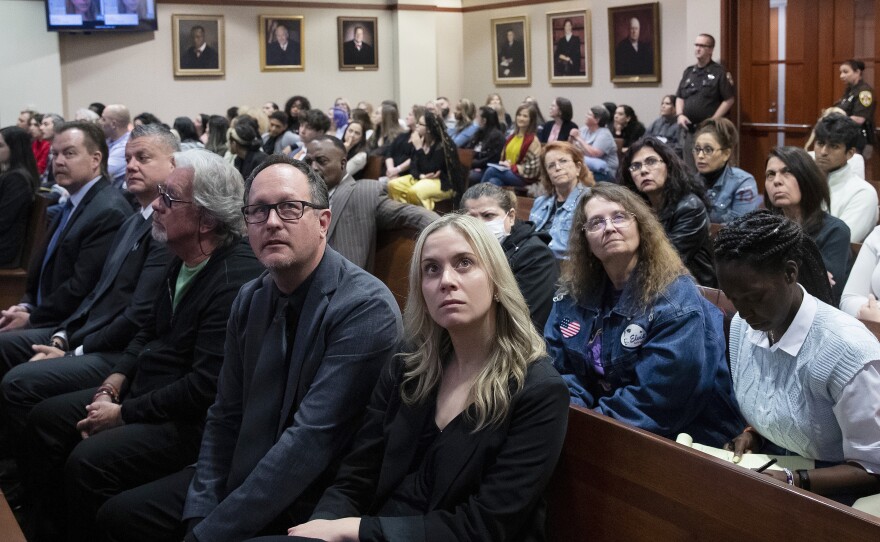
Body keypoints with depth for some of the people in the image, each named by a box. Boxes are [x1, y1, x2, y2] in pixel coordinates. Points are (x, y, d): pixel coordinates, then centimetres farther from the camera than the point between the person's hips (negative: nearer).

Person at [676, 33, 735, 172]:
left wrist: (712, 121, -13)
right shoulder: (688, 72, 14)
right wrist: (680, 115, 0)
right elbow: (679, 97, 18)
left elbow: (729, 99, -7)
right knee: (690, 170, 10)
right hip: (689, 130, 6)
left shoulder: (719, 72, -4)